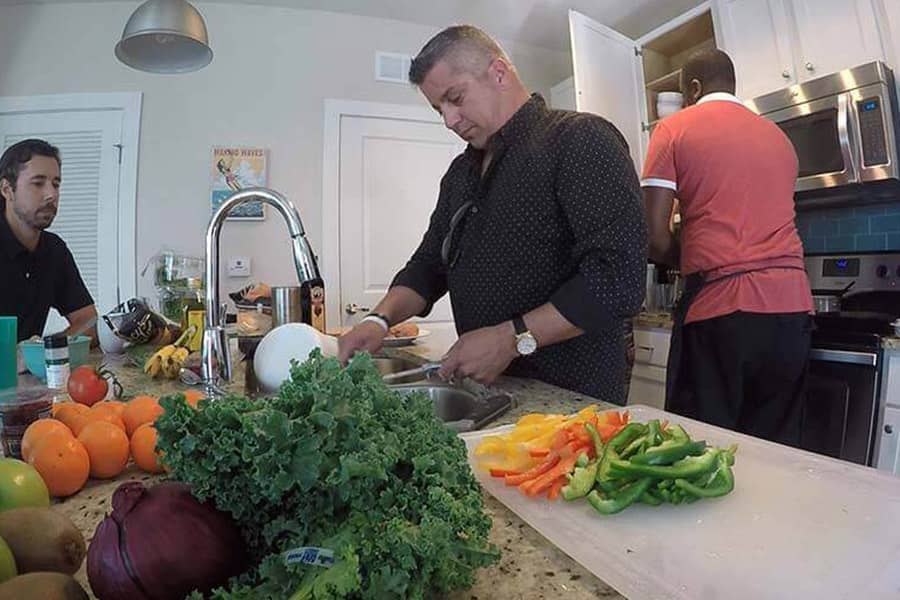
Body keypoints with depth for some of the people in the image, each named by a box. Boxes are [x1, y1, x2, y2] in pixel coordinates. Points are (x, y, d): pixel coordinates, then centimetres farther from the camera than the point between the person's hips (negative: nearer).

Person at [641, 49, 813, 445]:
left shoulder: (674, 129, 4)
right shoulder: (778, 135, 20)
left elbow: (655, 239, -5)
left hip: (719, 309, -5)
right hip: (792, 306, 6)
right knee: (776, 449, 14)